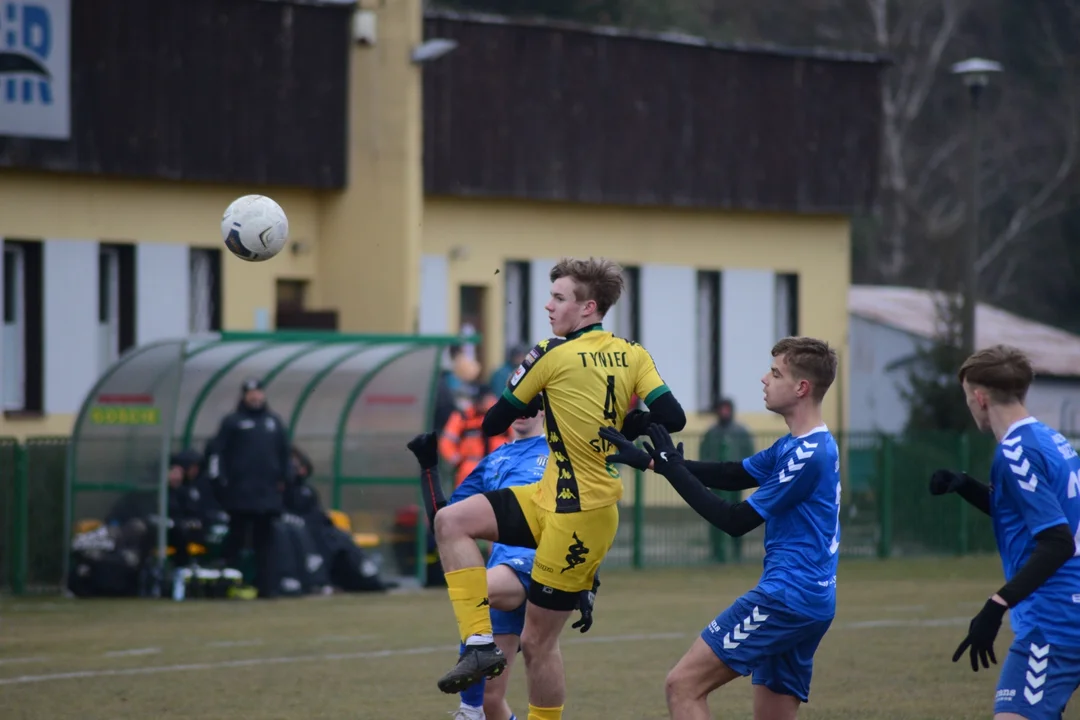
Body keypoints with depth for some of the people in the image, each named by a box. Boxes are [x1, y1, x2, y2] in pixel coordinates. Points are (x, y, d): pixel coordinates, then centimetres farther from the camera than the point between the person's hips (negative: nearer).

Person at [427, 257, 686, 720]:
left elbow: (492, 423, -2)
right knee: (451, 521, 5)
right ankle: (479, 643, -3)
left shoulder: (553, 356, -13)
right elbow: (671, 418, -5)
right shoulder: (632, 355, 3)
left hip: (577, 517, -8)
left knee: (537, 641, 0)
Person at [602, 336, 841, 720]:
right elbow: (730, 475, 17)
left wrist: (672, 468, -7)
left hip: (786, 597, -10)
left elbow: (735, 521, -12)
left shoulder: (808, 455, -16)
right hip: (811, 602, 10)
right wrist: (654, 460, 9)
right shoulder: (794, 446, 16)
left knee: (684, 684, -10)